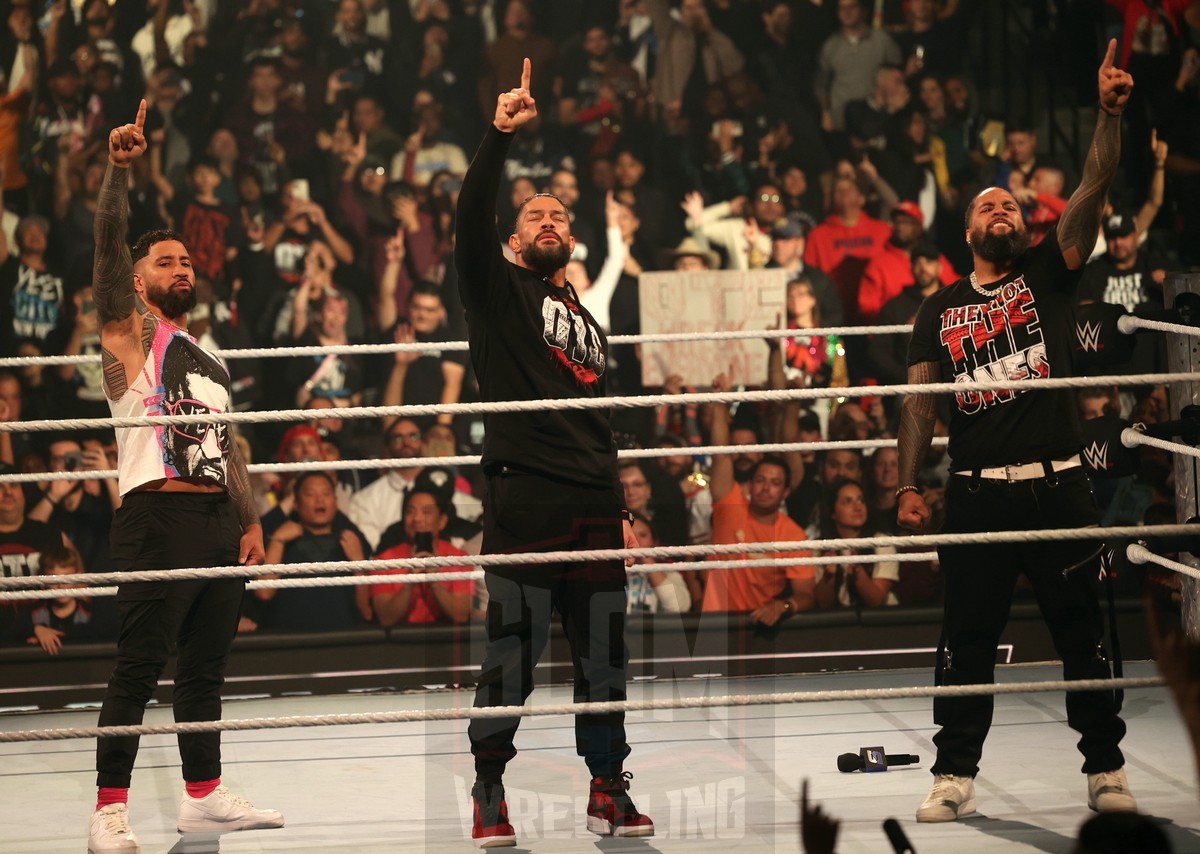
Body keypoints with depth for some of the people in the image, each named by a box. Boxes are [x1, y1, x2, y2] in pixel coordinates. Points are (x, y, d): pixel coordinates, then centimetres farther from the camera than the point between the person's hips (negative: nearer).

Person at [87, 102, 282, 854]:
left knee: (206, 668, 12)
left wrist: (251, 521, 15)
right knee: (138, 671, -9)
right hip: (159, 517, -7)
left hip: (219, 521, 7)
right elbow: (108, 246, -13)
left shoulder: (208, 358, 23)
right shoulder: (131, 331, 3)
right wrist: (119, 169, -25)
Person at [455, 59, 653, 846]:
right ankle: (490, 799, 3)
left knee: (604, 656, 8)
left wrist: (622, 507, 20)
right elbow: (472, 218, -12)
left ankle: (609, 792, 17)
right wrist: (500, 136, -21)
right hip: (524, 499, -6)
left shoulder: (589, 324, 24)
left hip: (594, 505, 6)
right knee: (513, 656, -5)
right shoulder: (499, 291, 7)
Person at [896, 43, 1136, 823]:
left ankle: (1106, 769, 14)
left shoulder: (1049, 274, 8)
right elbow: (921, 399, 9)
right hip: (979, 492, 1)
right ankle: (956, 775, 12)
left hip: (1057, 485, -1)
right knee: (968, 638, 5)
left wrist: (1110, 115, -18)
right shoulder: (941, 309, 12)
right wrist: (908, 484, 0)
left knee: (1083, 632, 4)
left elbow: (1093, 192, -5)